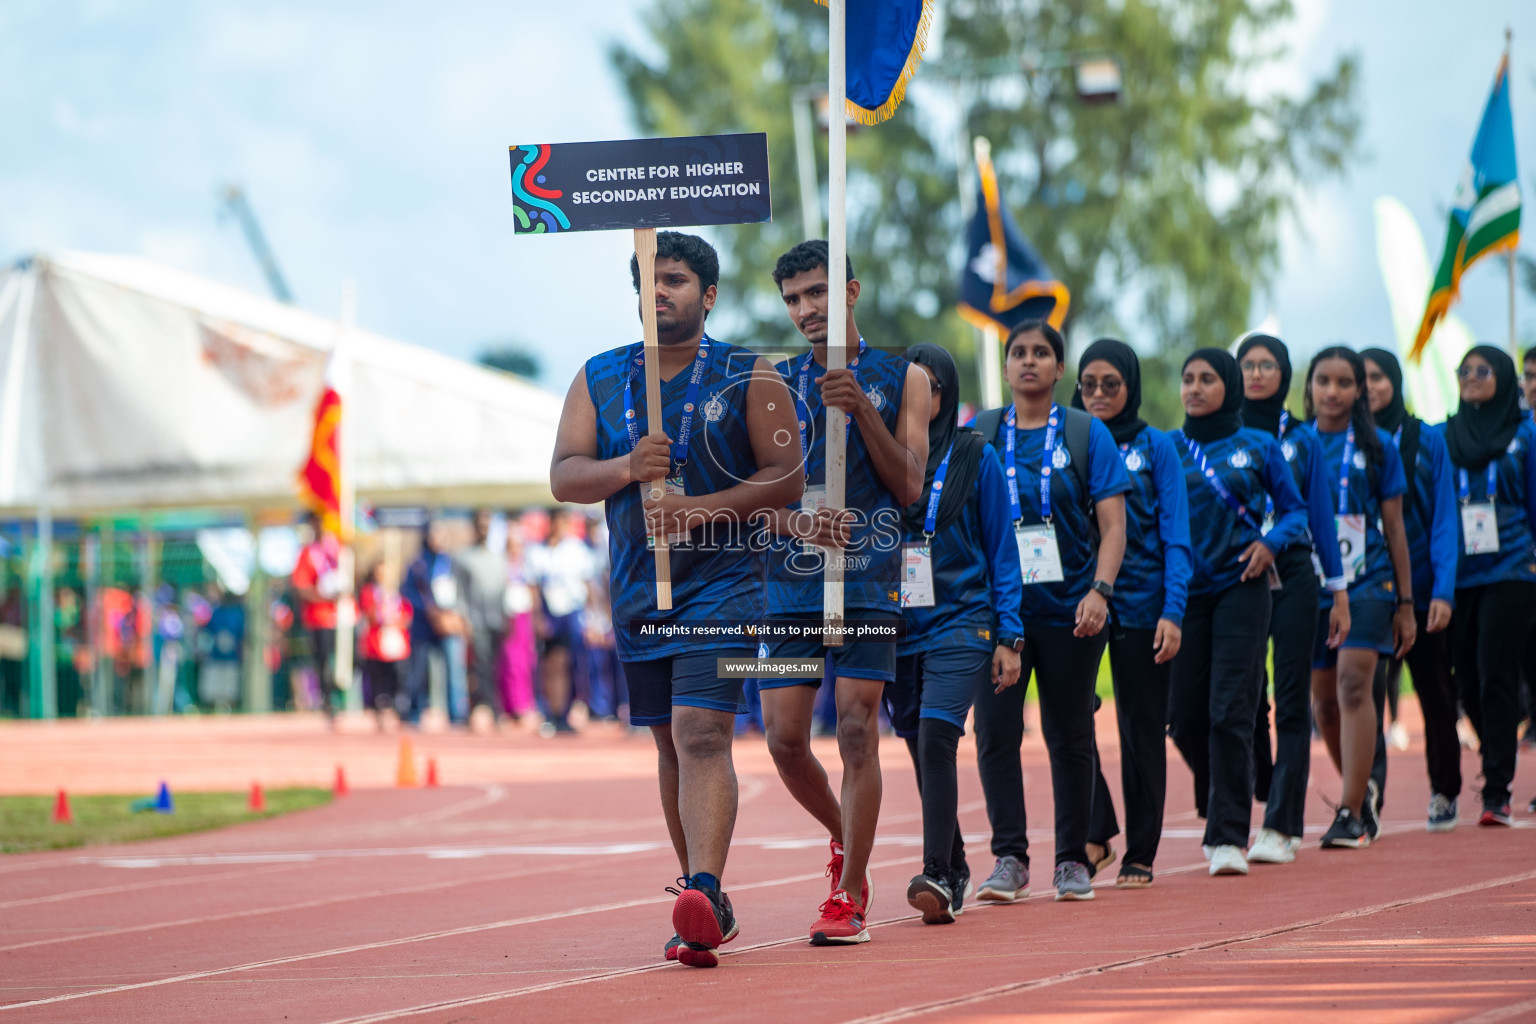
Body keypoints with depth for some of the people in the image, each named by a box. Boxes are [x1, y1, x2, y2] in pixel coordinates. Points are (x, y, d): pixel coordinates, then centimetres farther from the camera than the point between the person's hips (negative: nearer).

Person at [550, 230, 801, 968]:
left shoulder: (749, 378, 0)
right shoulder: (598, 379, 10)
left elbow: (787, 477, -5)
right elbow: (563, 477, 2)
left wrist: (701, 508, -18)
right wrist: (627, 469, -18)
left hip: (722, 583, -5)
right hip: (637, 591, 5)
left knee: (702, 735, -20)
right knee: (671, 745, 12)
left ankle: (702, 894, -32)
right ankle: (709, 905, 23)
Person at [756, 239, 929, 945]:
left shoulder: (899, 378, 6)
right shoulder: (773, 383, 11)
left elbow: (909, 487, -2)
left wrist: (862, 409, -13)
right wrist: (794, 522, -15)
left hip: (867, 577, -3)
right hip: (788, 580, 3)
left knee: (857, 730, -9)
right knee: (784, 735, -1)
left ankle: (848, 895, -2)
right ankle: (846, 839, 27)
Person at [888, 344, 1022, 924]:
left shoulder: (975, 457, 1)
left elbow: (1002, 550, 3)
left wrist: (1008, 637, -2)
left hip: (959, 621, -4)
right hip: (896, 629, 4)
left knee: (936, 736, -21)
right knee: (922, 751, 10)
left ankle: (937, 876, -25)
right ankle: (954, 870, 26)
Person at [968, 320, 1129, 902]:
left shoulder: (1087, 434, 3)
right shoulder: (979, 434, 7)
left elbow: (1112, 525, -1)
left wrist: (1099, 591, -15)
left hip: (1069, 608, -1)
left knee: (1069, 735, 5)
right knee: (996, 729, -9)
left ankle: (1073, 860, 16)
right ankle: (1009, 859, -4)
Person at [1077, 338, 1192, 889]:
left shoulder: (1155, 447, 3)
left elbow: (1175, 535, 0)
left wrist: (1173, 612, -10)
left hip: (1140, 600, -1)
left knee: (1141, 728, 4)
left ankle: (1140, 854, 11)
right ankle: (1094, 828, -2)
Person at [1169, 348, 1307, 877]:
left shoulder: (1259, 447, 4)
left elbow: (1295, 510, 9)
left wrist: (1270, 542, -9)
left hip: (1240, 588, -2)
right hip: (1184, 591, 2)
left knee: (1229, 711, -11)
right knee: (1184, 717, 1)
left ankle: (1229, 837, -8)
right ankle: (1228, 802, 29)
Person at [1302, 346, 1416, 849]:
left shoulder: (1377, 446, 2)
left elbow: (1394, 528, 6)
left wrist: (1406, 604, 5)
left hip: (1367, 580, -3)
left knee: (1353, 682, -19)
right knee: (1323, 698, 8)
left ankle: (1351, 813, -20)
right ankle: (1363, 789, 32)